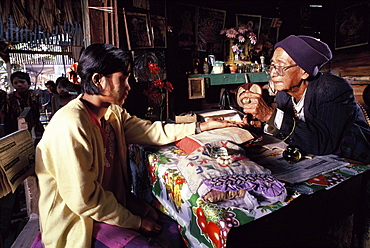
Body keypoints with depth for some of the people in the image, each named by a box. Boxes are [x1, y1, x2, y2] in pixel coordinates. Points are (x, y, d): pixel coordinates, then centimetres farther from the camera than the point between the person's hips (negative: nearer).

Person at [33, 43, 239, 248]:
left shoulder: (113, 113, -1)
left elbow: (153, 131, 4)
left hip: (111, 204, 7)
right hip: (79, 221, -7)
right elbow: (84, 199, -25)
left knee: (173, 230, 4)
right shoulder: (71, 125, -27)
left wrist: (203, 126, 3)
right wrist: (136, 222, -14)